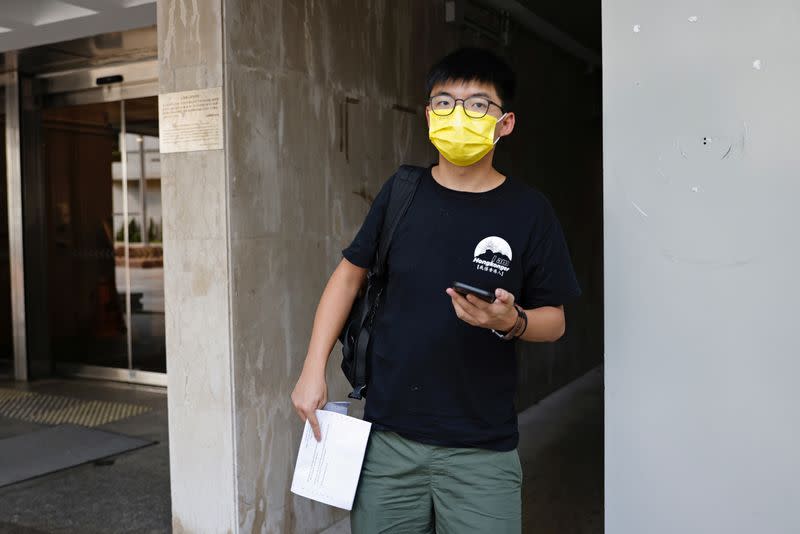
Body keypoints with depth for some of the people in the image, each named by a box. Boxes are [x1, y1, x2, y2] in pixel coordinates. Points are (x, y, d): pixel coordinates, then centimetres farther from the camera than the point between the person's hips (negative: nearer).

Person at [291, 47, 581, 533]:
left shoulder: (527, 211, -6)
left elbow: (554, 319, 1)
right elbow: (350, 274, 9)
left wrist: (511, 323, -21)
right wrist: (314, 371, 3)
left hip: (482, 450, -1)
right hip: (387, 438, 2)